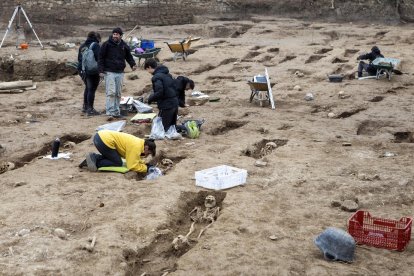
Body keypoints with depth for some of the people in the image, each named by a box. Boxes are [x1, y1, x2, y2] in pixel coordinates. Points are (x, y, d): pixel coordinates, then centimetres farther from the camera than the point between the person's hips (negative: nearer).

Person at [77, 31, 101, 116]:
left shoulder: (82, 46, 14)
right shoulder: (95, 45, -10)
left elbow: (79, 58, 18)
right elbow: (98, 58, -18)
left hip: (82, 70, 8)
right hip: (92, 71, -8)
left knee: (87, 88, 22)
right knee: (91, 90, -3)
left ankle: (85, 107, 30)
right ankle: (90, 109, -2)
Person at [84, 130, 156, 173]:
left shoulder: (139, 142, 13)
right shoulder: (136, 147, -15)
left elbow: (133, 159, 24)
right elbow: (133, 166, -16)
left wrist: (144, 164, 11)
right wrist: (146, 168, -4)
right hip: (104, 140, -10)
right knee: (118, 163, 0)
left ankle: (94, 157, 11)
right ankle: (94, 161, -4)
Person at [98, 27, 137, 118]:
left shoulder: (124, 46, 9)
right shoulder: (107, 44, -3)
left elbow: (129, 57, 20)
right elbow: (101, 57, -1)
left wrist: (133, 64, 1)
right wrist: (101, 70, -9)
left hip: (120, 73, 5)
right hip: (109, 72, -5)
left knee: (118, 93, 8)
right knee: (111, 92, -13)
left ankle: (116, 112, 16)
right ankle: (110, 111, -12)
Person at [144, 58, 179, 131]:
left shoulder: (157, 77, -14)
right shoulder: (167, 74, 13)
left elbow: (159, 93, -23)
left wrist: (150, 98, -4)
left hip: (166, 106, -8)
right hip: (175, 104, 8)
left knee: (165, 129, 2)